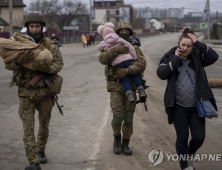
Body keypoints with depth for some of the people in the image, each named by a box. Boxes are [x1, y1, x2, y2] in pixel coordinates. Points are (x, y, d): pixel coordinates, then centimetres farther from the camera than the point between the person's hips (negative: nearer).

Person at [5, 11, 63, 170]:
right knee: (28, 127, -7)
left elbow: (59, 63, -12)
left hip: (44, 92, 1)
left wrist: (48, 68, -34)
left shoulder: (50, 45, -3)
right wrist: (19, 61, -36)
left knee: (44, 125, 16)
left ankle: (41, 151, 40)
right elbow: (8, 64, -13)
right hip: (26, 93, -1)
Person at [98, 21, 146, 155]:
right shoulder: (112, 48, 5)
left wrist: (127, 70, -27)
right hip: (115, 87, -1)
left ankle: (126, 143, 18)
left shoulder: (135, 49, 5)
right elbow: (102, 59, -15)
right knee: (118, 116, -9)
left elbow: (142, 64, -13)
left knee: (129, 118, 2)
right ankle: (117, 140, 16)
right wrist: (117, 50, -26)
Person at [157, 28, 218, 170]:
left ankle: (190, 155, 33)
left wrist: (198, 43, -15)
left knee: (199, 137, 1)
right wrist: (176, 59, -16)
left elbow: (214, 56, -14)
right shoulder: (170, 57, 0)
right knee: (182, 137, 1)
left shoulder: (197, 57, 3)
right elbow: (161, 73, -16)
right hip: (179, 106, -1)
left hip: (196, 106, 2)